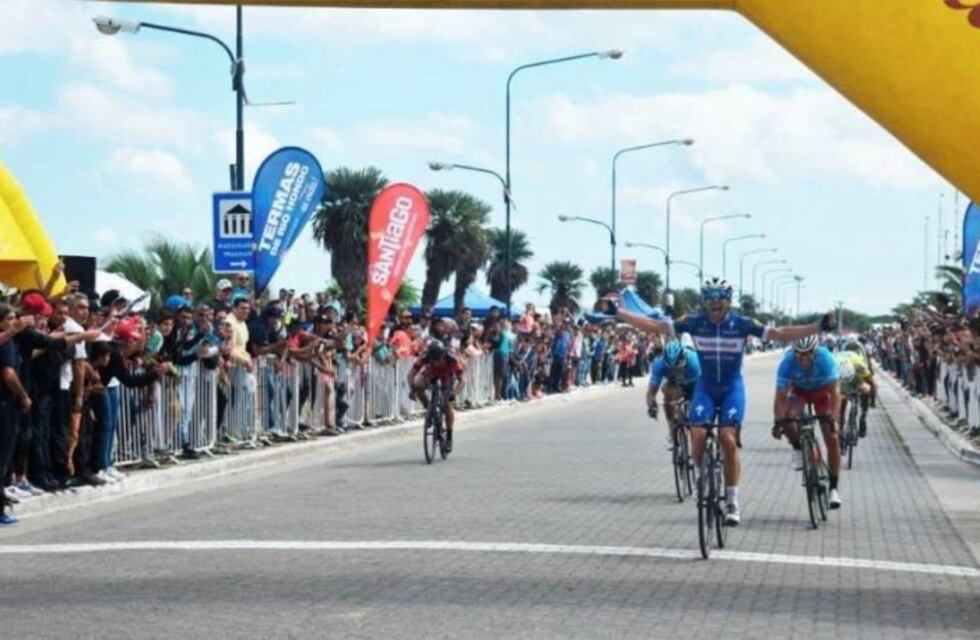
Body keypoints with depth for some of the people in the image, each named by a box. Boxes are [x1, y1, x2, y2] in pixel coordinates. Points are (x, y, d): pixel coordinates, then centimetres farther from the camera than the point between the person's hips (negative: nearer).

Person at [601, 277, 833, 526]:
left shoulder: (741, 325, -11)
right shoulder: (694, 323, -9)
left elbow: (780, 334, -12)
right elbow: (654, 326, -8)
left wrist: (820, 327, -20)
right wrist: (617, 312, -13)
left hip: (732, 388, -1)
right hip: (705, 387, 1)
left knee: (728, 439, -16)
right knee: (698, 435, -19)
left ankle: (732, 501, -5)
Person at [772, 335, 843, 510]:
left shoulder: (825, 358, -36)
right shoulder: (788, 361, -33)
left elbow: (834, 390, -39)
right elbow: (780, 395, -34)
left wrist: (833, 418, -52)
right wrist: (779, 421, -49)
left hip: (822, 391, -1)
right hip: (799, 390, 1)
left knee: (832, 438, -11)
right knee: (787, 416, -31)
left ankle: (833, 488, -2)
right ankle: (797, 449, 1)